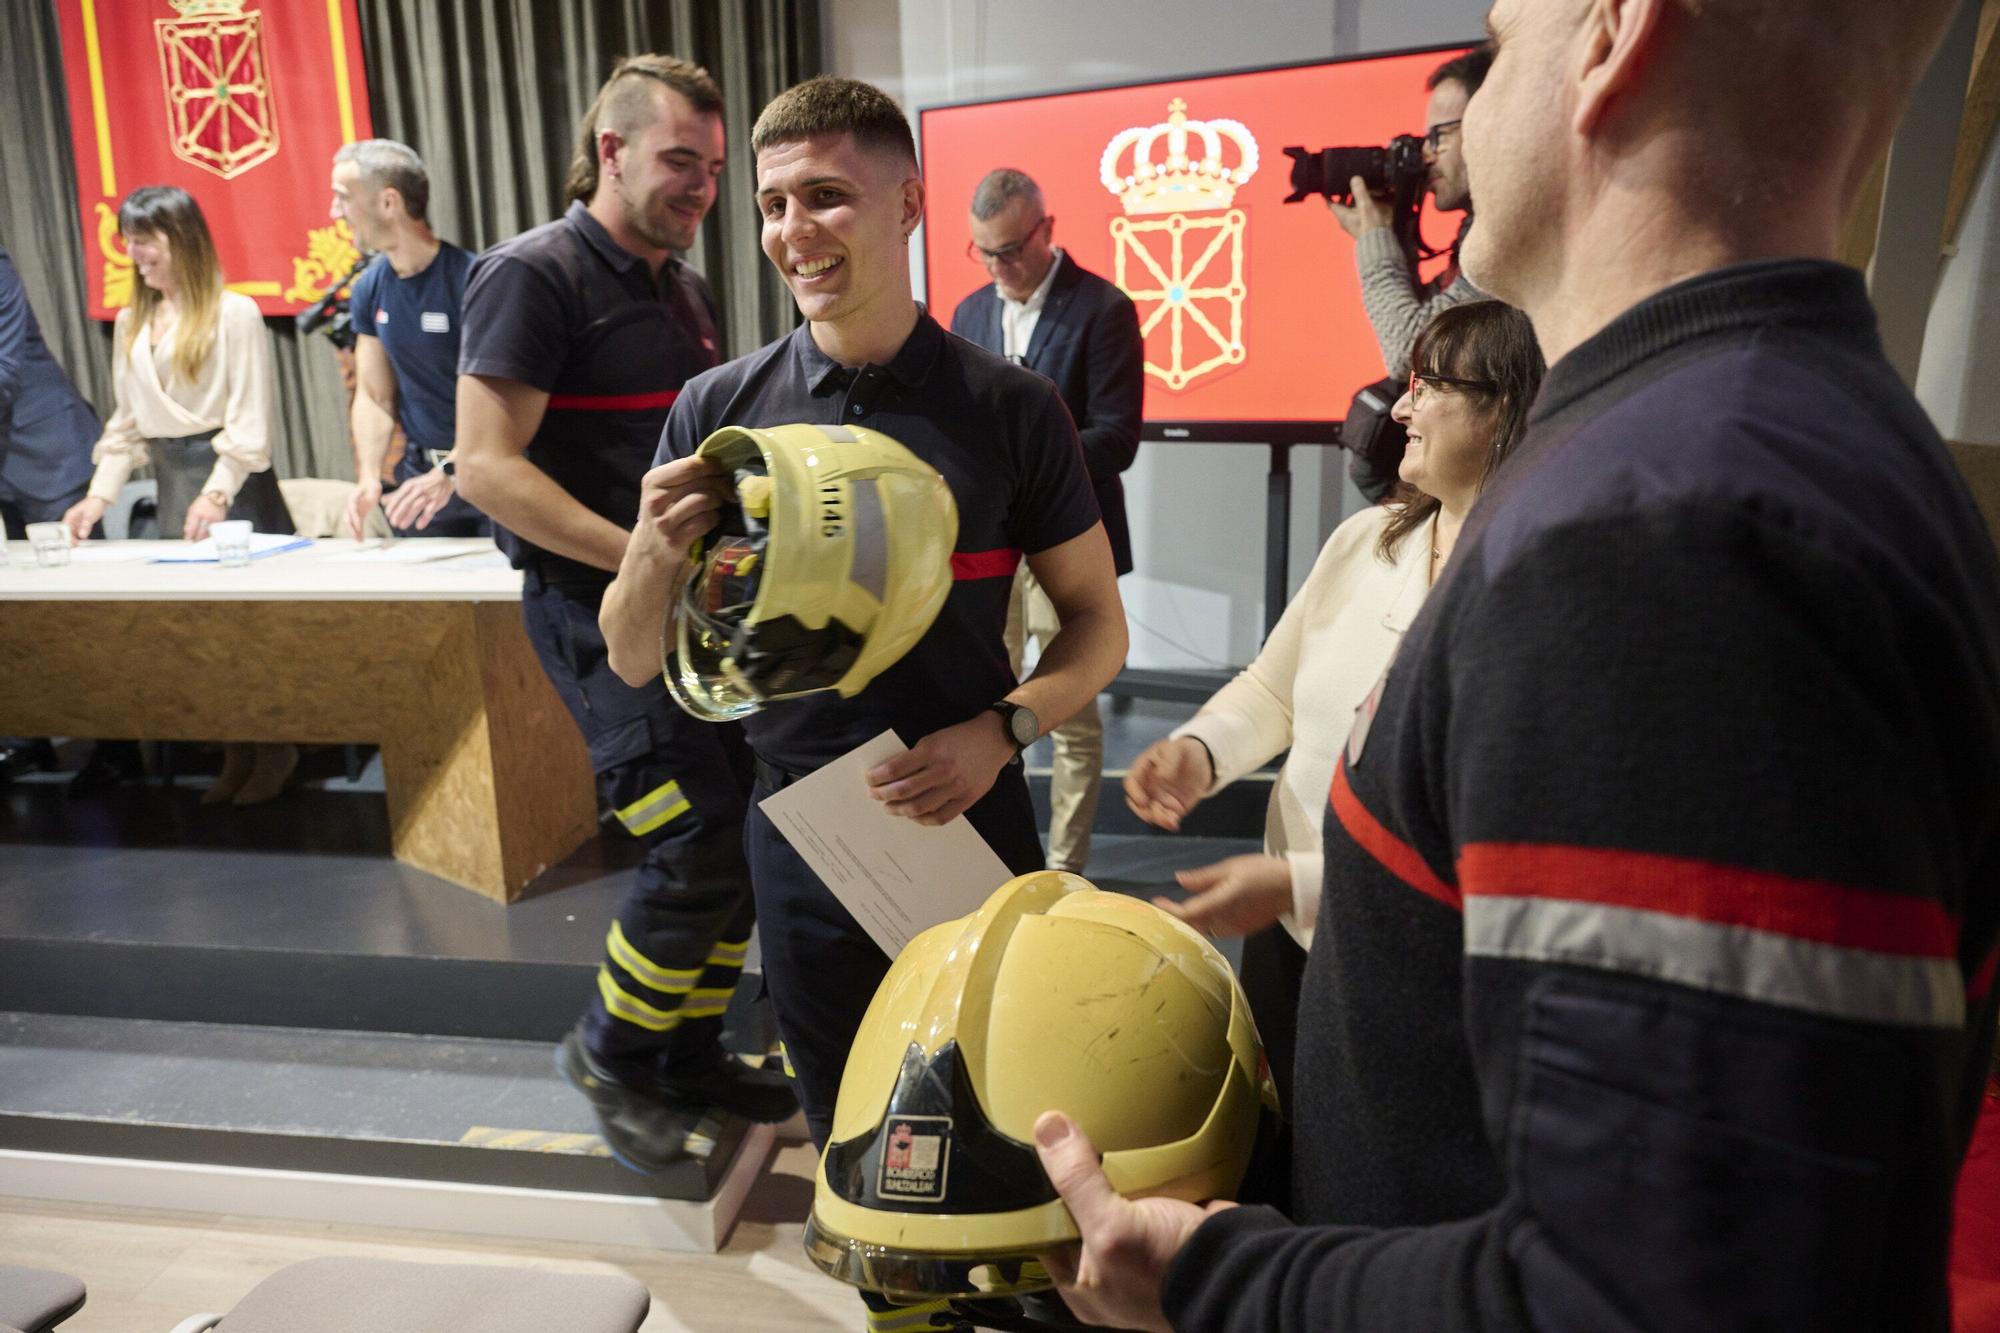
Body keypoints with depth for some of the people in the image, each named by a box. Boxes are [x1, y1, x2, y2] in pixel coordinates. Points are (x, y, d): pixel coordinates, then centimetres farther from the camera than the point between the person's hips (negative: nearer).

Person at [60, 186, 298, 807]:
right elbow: (126, 423, 13)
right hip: (171, 480, 6)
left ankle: (277, 748, 11)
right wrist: (99, 495, 3)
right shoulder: (130, 323, 11)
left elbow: (250, 422, -12)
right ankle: (236, 753, 15)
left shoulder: (234, 313, -8)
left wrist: (217, 493, -20)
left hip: (233, 475, -6)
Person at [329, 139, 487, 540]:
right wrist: (368, 478, -6)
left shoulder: (469, 278, -15)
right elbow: (374, 398, 9)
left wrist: (450, 475, -28)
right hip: (419, 469, 6)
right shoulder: (369, 289, 5)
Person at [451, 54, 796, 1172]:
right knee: (699, 849, -12)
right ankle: (611, 1052, 15)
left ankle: (692, 1055, 29)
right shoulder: (536, 274, -9)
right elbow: (487, 466, -18)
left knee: (748, 840, 10)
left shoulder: (689, 294, 17)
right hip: (600, 613, -8)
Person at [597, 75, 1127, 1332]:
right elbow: (637, 660, 0)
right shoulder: (721, 409, -3)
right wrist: (659, 548, -21)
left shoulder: (1010, 407, -7)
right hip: (801, 836, 2)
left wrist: (1000, 731, -19)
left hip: (973, 827, -1)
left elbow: (1097, 625, -1)